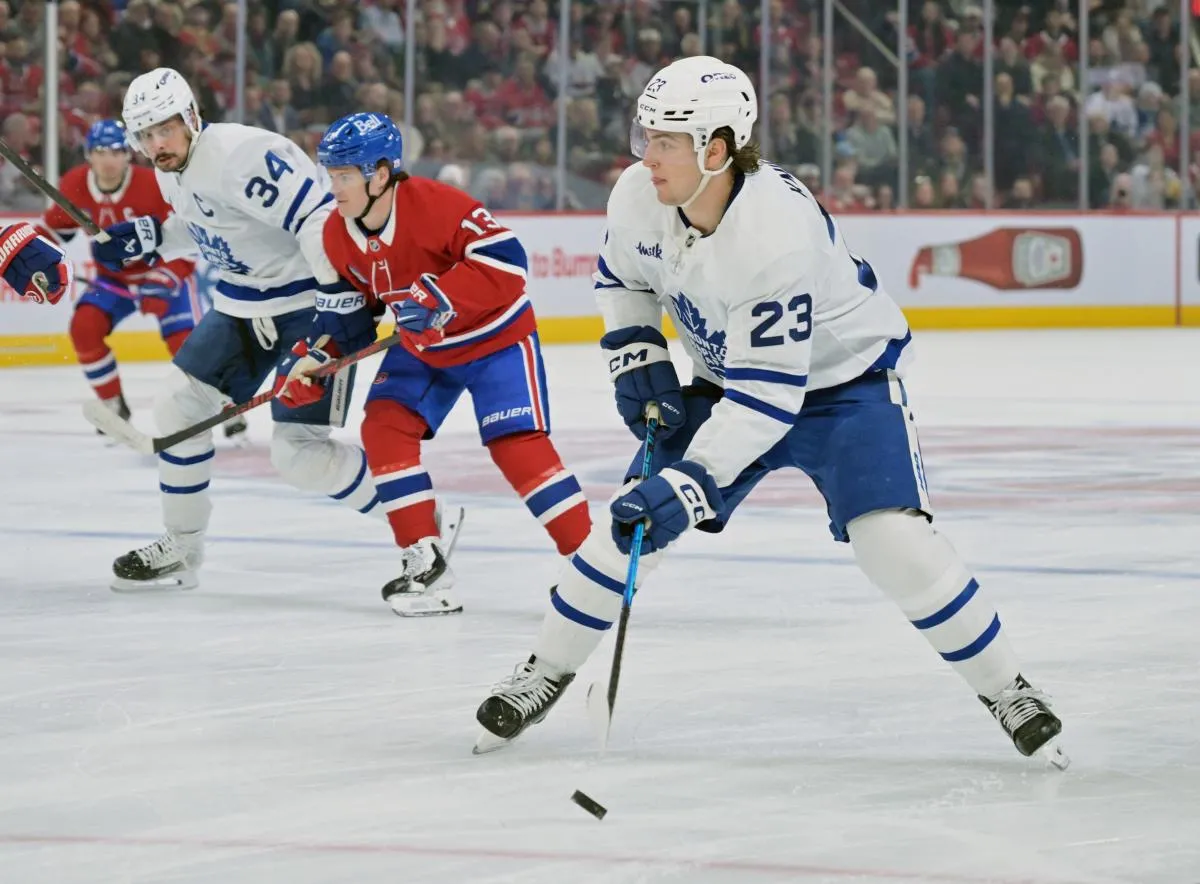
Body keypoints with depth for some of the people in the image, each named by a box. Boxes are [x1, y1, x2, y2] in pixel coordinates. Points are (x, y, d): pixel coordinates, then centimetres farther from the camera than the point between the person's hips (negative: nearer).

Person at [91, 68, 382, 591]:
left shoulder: (242, 156, -26)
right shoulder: (172, 171, 5)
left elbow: (318, 220, -31)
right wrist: (148, 238, 10)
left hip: (312, 299, -10)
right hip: (243, 304, 10)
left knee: (299, 453, -14)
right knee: (178, 404, 9)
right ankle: (180, 550, 24)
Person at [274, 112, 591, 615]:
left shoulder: (435, 205, -31)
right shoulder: (338, 234, -7)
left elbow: (506, 260, -35)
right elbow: (347, 306, 6)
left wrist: (438, 297, -41)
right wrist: (317, 359, -7)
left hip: (495, 338, -7)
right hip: (421, 349, 7)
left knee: (517, 446, -18)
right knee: (384, 429, -9)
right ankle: (426, 564, -2)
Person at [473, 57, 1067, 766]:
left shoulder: (778, 226, -38)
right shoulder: (638, 198, -18)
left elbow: (770, 391, -37)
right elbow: (622, 276, 8)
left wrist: (689, 483, -41)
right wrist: (636, 355, -7)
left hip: (842, 374, -6)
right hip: (728, 376, 6)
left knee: (894, 540, -22)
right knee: (631, 523, -2)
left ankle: (1006, 690, -4)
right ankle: (544, 676, 16)